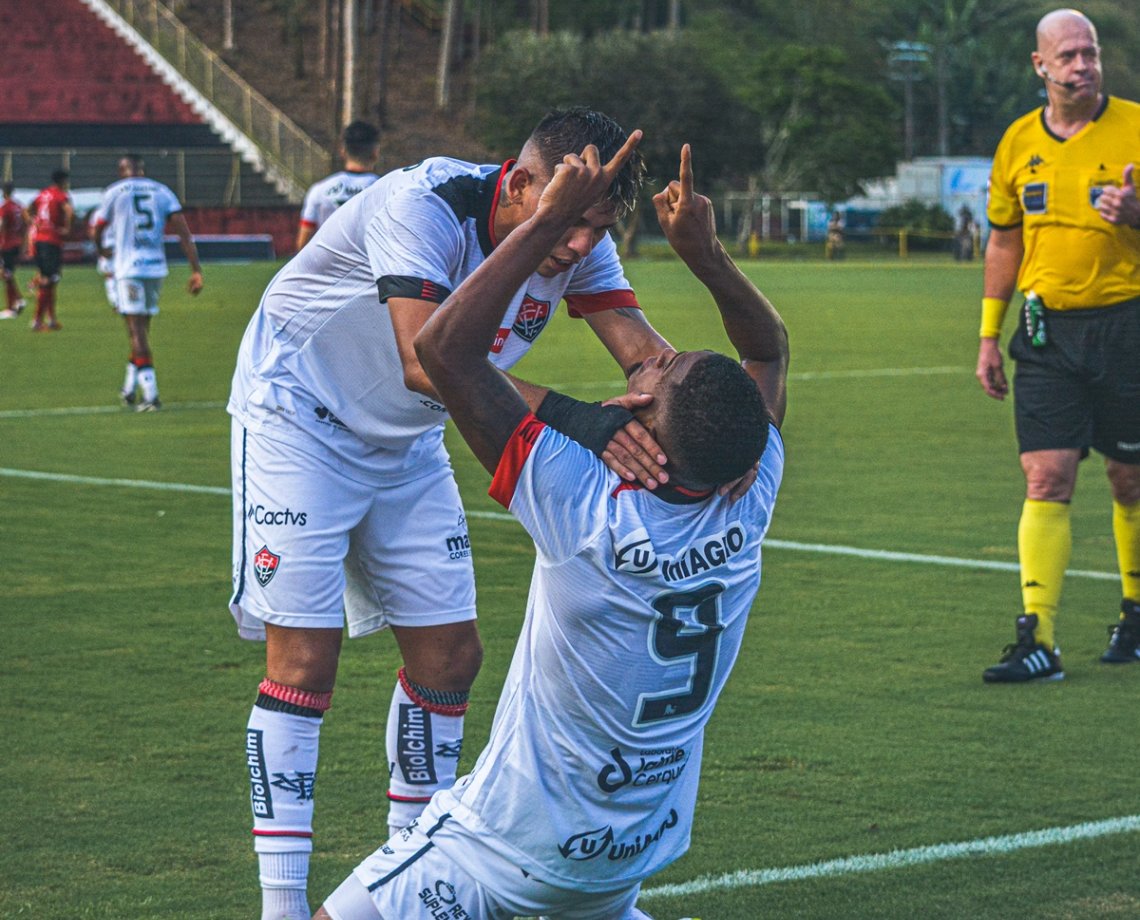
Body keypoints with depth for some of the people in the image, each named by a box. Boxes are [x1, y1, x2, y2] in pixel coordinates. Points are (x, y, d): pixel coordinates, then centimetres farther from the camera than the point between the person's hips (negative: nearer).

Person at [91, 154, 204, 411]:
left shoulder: (115, 192, 0)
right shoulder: (162, 192, 8)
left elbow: (97, 232, 11)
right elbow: (184, 234, -1)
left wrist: (103, 251, 34)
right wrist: (196, 270, -1)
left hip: (129, 269, -4)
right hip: (157, 268, 4)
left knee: (137, 330, -4)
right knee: (141, 328, 17)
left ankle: (150, 394, -12)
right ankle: (131, 389, 25)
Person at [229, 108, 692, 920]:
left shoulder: (580, 245, -13)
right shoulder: (425, 204, -34)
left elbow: (644, 350, -20)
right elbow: (429, 361, -46)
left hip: (408, 444, 7)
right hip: (299, 419, -7)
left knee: (449, 655, 5)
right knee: (305, 658, -12)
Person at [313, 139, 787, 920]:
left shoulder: (588, 516, -30)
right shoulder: (748, 513, -14)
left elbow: (444, 348, -29)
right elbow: (771, 350, 6)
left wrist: (554, 218, -26)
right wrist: (705, 252, -7)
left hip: (516, 844, -7)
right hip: (644, 849, 7)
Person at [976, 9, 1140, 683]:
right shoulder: (1019, 142, 8)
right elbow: (1004, 242, 18)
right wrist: (989, 335, 15)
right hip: (1047, 330, 2)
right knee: (1046, 481, -7)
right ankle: (1037, 641, -11)